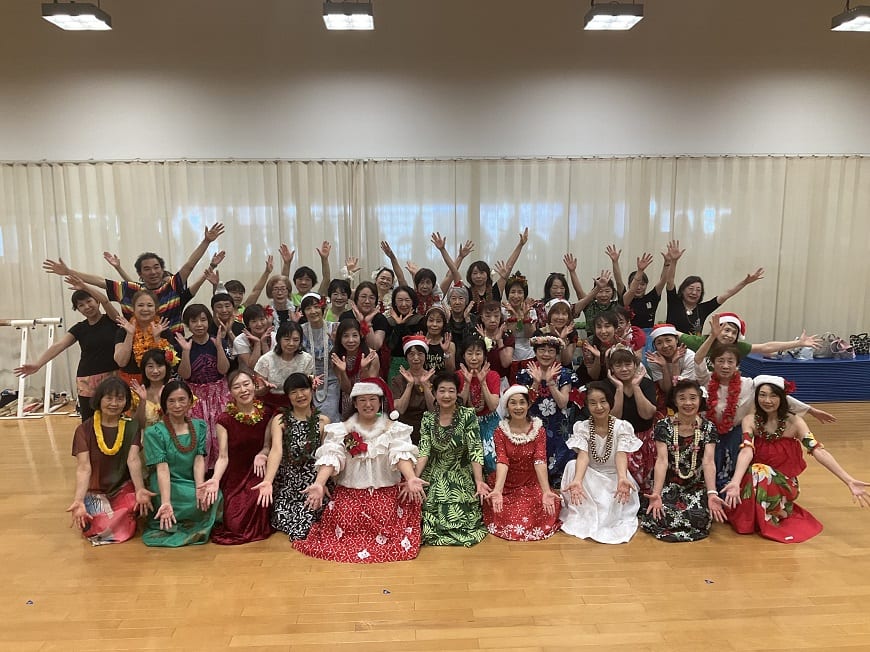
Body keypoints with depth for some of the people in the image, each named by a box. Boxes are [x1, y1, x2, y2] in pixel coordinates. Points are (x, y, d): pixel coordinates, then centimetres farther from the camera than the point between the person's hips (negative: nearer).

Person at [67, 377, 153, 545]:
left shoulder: (132, 426, -1)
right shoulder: (84, 430, -4)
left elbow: (133, 460, -14)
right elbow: (83, 468, -14)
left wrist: (140, 490, -32)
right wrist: (78, 501, -30)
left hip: (124, 488, 1)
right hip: (95, 492, -1)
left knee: (137, 503, -31)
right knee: (95, 526, -26)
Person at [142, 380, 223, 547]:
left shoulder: (200, 426, 6)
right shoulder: (154, 432, -6)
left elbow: (199, 459, -3)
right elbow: (162, 468, -16)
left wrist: (200, 487, -21)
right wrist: (166, 503, -28)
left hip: (192, 483, 4)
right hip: (169, 487, -4)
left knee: (214, 495, -26)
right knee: (211, 498, -27)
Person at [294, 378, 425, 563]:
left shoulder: (393, 428, 5)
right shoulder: (342, 430, 7)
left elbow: (401, 454, -11)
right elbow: (331, 457, -7)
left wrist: (411, 478, -31)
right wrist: (319, 483, -25)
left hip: (386, 492, -1)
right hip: (349, 493, 1)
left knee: (386, 525, -19)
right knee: (344, 521, -18)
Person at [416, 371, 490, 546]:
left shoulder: (468, 415, -10)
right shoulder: (427, 419, -1)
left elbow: (475, 450, -15)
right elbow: (424, 451, -7)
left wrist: (479, 481, -27)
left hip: (462, 478, -2)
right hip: (435, 479, 2)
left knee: (460, 518, -15)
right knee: (433, 517, -14)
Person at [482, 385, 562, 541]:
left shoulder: (538, 429, -7)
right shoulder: (501, 430, -7)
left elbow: (540, 461, -18)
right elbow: (502, 461, -19)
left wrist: (546, 491, -34)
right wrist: (497, 491, -36)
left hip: (531, 484, 1)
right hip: (506, 484, -1)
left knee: (550, 504, -20)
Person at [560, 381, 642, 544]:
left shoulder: (623, 426, -11)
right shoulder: (581, 427, -9)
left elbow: (621, 454, -27)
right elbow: (583, 455, -26)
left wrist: (622, 479, -50)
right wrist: (577, 480, -47)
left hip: (615, 478, -1)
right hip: (591, 478, 1)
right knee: (572, 464, -28)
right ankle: (580, 517, -13)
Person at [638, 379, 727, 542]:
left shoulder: (708, 428, -2)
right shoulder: (664, 425, -6)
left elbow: (708, 462, -12)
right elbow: (662, 460, -15)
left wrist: (712, 494, -28)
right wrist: (656, 493, -28)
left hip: (697, 487, 1)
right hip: (668, 485, -1)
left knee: (700, 519, -25)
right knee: (658, 517, -24)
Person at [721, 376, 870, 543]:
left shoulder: (794, 422, -9)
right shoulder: (750, 420, -8)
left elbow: (818, 450, -18)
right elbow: (746, 451, -22)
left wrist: (849, 481, -31)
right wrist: (735, 483, -40)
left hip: (783, 483, -2)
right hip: (754, 482, 2)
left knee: (759, 476, -32)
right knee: (756, 472, -31)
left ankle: (771, 516, -5)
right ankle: (751, 519, -4)